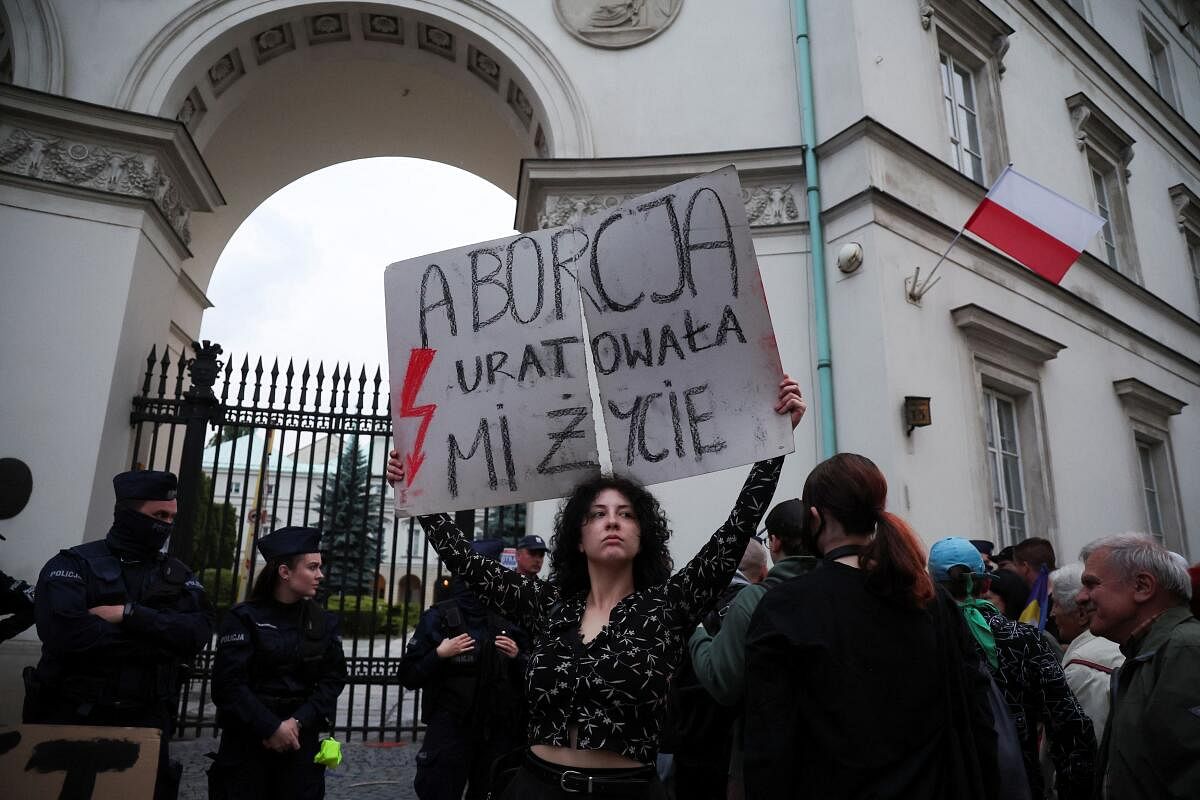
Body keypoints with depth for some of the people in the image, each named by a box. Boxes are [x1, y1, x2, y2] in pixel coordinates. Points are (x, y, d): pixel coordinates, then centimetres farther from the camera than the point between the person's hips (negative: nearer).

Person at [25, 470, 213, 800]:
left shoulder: (178, 575, 7)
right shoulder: (74, 565, -5)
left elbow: (198, 633, -10)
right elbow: (66, 633, -23)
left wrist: (129, 614, -19)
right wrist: (160, 640, -15)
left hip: (147, 724, 3)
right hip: (73, 720, -3)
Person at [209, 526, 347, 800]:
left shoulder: (324, 621, 4)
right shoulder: (244, 618, -7)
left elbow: (333, 678, -1)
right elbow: (229, 683, -13)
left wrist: (298, 722, -14)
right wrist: (271, 727, -17)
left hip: (301, 741, 3)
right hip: (246, 741, -3)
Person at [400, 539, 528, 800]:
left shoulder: (508, 618, 4)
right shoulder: (438, 617, -4)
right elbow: (409, 678, -3)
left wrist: (517, 657, -7)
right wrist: (439, 655, -16)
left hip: (499, 732, 3)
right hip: (450, 730, -3)